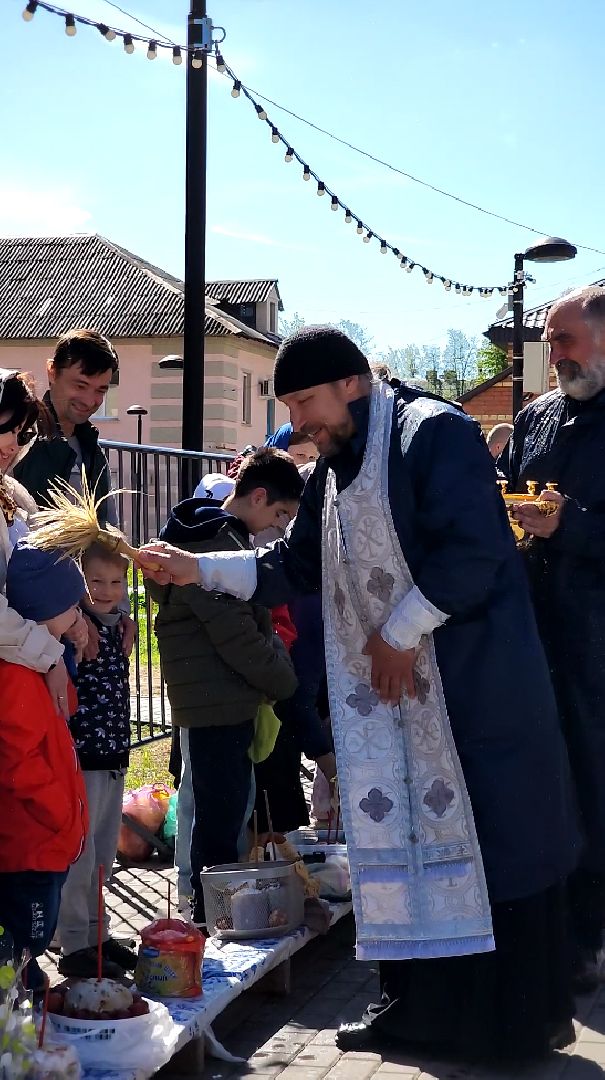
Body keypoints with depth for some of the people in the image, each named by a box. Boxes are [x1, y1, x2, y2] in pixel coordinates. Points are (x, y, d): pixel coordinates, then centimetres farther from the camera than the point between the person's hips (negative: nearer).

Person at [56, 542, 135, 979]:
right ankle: (75, 947, 10)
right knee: (79, 857, 0)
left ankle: (97, 934, 28)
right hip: (81, 760, -8)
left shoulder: (116, 626, 9)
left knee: (104, 856, 16)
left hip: (113, 761, 8)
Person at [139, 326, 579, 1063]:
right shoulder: (333, 470, 14)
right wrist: (196, 569, 7)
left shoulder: (436, 433, -12)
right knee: (395, 835, 9)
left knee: (493, 835, -1)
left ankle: (529, 1016, 11)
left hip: (474, 683, -8)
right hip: (388, 692, 8)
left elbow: (472, 551, -20)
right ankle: (413, 1000, 20)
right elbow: (294, 566, 18)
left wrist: (399, 632, -14)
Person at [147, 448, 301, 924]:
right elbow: (236, 635, -20)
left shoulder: (225, 535, 16)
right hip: (217, 702, -10)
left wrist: (277, 674, 10)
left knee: (222, 812, 16)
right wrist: (286, 684, -8)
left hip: (228, 700, 10)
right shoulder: (214, 542, -17)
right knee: (221, 817, -3)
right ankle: (212, 917, 5)